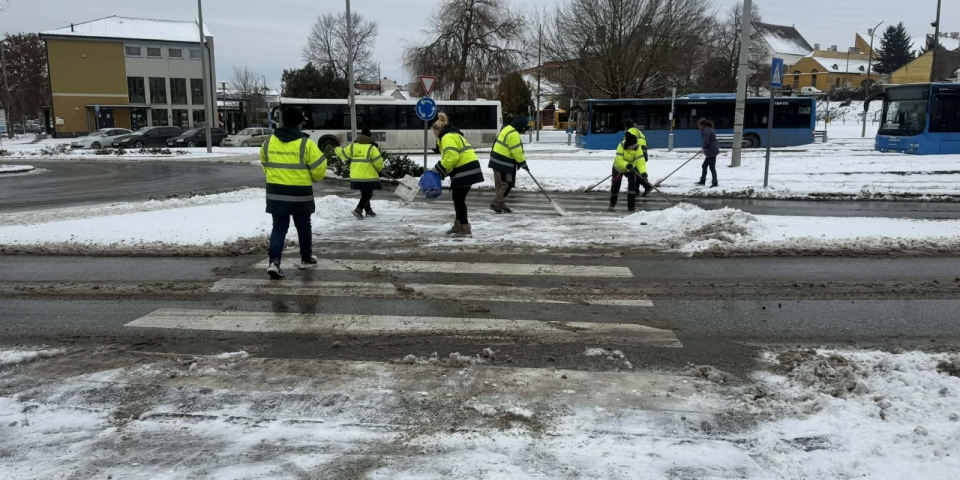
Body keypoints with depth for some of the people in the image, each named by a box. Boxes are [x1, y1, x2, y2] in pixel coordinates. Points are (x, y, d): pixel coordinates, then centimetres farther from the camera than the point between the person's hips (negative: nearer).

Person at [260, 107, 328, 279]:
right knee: (303, 227, 16)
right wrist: (315, 177, 14)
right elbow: (318, 169, -9)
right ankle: (306, 259, 29)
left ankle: (274, 262, -9)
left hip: (275, 193, 3)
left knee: (279, 228, 6)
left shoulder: (269, 142, 2)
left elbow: (265, 166, 15)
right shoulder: (306, 143, -12)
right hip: (300, 194, -3)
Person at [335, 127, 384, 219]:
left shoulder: (352, 146, 3)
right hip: (368, 176, -6)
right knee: (367, 194, 1)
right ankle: (358, 210, -13)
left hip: (356, 176, 6)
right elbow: (378, 162, -13)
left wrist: (337, 150, 36)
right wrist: (379, 169, 8)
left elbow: (343, 154, 14)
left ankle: (368, 211, 27)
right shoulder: (371, 148, -12)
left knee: (364, 193, 19)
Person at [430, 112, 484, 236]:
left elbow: (452, 157, -22)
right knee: (458, 199, 19)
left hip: (465, 171, -10)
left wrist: (438, 169, -12)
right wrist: (440, 173, 12)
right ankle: (459, 225, 29)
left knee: (458, 200, -3)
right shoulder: (454, 135, 25)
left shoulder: (447, 137, -9)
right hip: (469, 169, 10)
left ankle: (465, 228, 0)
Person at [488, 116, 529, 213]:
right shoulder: (514, 134, -18)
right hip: (503, 162, -10)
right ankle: (496, 204, -5)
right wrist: (523, 163, -9)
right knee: (507, 184, -5)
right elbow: (517, 151, -19)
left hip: (497, 160, 10)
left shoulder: (508, 129, 15)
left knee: (501, 184, 14)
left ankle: (501, 204, 19)